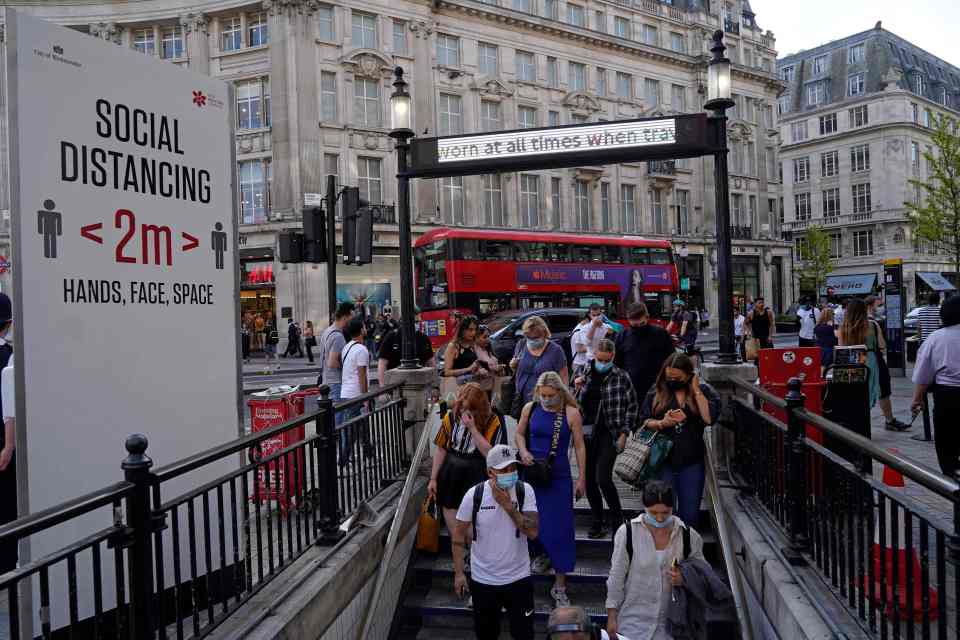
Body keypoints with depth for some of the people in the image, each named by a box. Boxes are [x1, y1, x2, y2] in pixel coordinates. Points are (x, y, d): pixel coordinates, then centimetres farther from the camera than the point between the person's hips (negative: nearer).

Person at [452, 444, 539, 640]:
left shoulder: (525, 491, -11)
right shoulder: (474, 494, -13)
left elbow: (533, 532, -18)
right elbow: (458, 534, -3)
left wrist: (508, 505, -25)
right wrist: (458, 572, -3)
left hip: (518, 578, 0)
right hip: (482, 580, 0)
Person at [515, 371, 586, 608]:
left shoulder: (571, 413, -10)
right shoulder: (530, 408, -3)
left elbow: (579, 446, -3)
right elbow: (519, 433, 11)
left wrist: (582, 478, -2)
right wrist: (523, 452, -8)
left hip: (558, 476, -3)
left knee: (560, 526, -2)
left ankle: (559, 586, 8)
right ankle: (542, 553, 44)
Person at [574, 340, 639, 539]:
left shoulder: (621, 377, -2)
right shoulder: (585, 375, 8)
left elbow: (632, 407, 1)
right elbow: (577, 404, 16)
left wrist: (624, 433, -5)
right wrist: (577, 388, -4)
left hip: (609, 433, -4)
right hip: (587, 433, 5)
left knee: (603, 478, -15)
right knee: (589, 480, 8)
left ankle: (618, 522, 4)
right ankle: (598, 523, 24)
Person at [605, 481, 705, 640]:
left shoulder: (689, 536, -8)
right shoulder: (627, 533, -13)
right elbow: (616, 578, -5)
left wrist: (684, 580, -16)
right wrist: (612, 617, -3)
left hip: (671, 621, 2)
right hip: (634, 619, -2)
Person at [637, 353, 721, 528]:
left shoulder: (703, 391, 1)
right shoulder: (657, 392, 2)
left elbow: (710, 418, -14)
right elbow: (644, 421, 3)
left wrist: (696, 390, -11)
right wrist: (662, 423, -15)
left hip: (692, 462, 0)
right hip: (663, 460, 0)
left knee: (690, 514, 10)